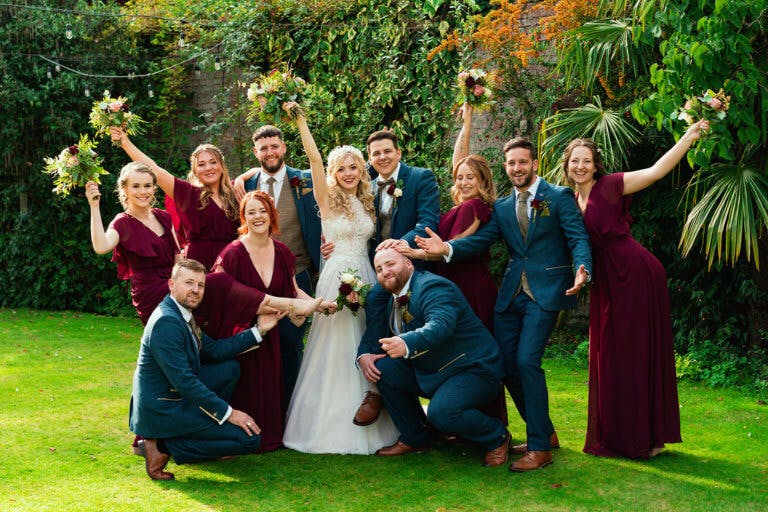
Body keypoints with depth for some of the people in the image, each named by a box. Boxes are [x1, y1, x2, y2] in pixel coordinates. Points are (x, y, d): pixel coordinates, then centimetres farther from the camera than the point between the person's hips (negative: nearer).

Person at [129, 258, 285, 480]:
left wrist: (259, 329, 7)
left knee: (231, 368, 18)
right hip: (163, 410, -10)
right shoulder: (166, 322, -23)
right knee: (250, 437, -10)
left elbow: (214, 350, 12)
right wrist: (228, 412, -20)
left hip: (176, 396, 10)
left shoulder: (181, 313, 9)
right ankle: (164, 446, -7)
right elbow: (183, 380, -25)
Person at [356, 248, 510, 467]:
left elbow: (441, 326, -40)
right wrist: (363, 355, -9)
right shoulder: (391, 298, 8)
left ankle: (497, 437, -2)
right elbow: (374, 333, 14)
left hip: (473, 369, -9)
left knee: (441, 412, -32)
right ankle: (414, 439, 8)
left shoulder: (433, 287, -21)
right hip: (428, 372, 9)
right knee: (384, 369, -8)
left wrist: (406, 344, -58)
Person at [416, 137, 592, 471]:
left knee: (527, 361, -17)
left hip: (545, 292, -6)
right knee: (506, 364, 5)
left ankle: (540, 447, -6)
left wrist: (582, 268, -28)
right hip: (511, 295, 6)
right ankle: (544, 432, 25)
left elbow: (578, 238, -7)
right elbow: (480, 239, 5)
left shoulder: (559, 197, 2)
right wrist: (446, 248, -14)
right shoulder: (502, 208, 17)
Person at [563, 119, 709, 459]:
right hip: (606, 281, 7)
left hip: (636, 274, -7)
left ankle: (647, 436, 9)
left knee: (638, 351, -1)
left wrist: (689, 137, -22)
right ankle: (615, 436, 20)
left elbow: (656, 172, -16)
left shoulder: (610, 186, -7)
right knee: (609, 356, 10)